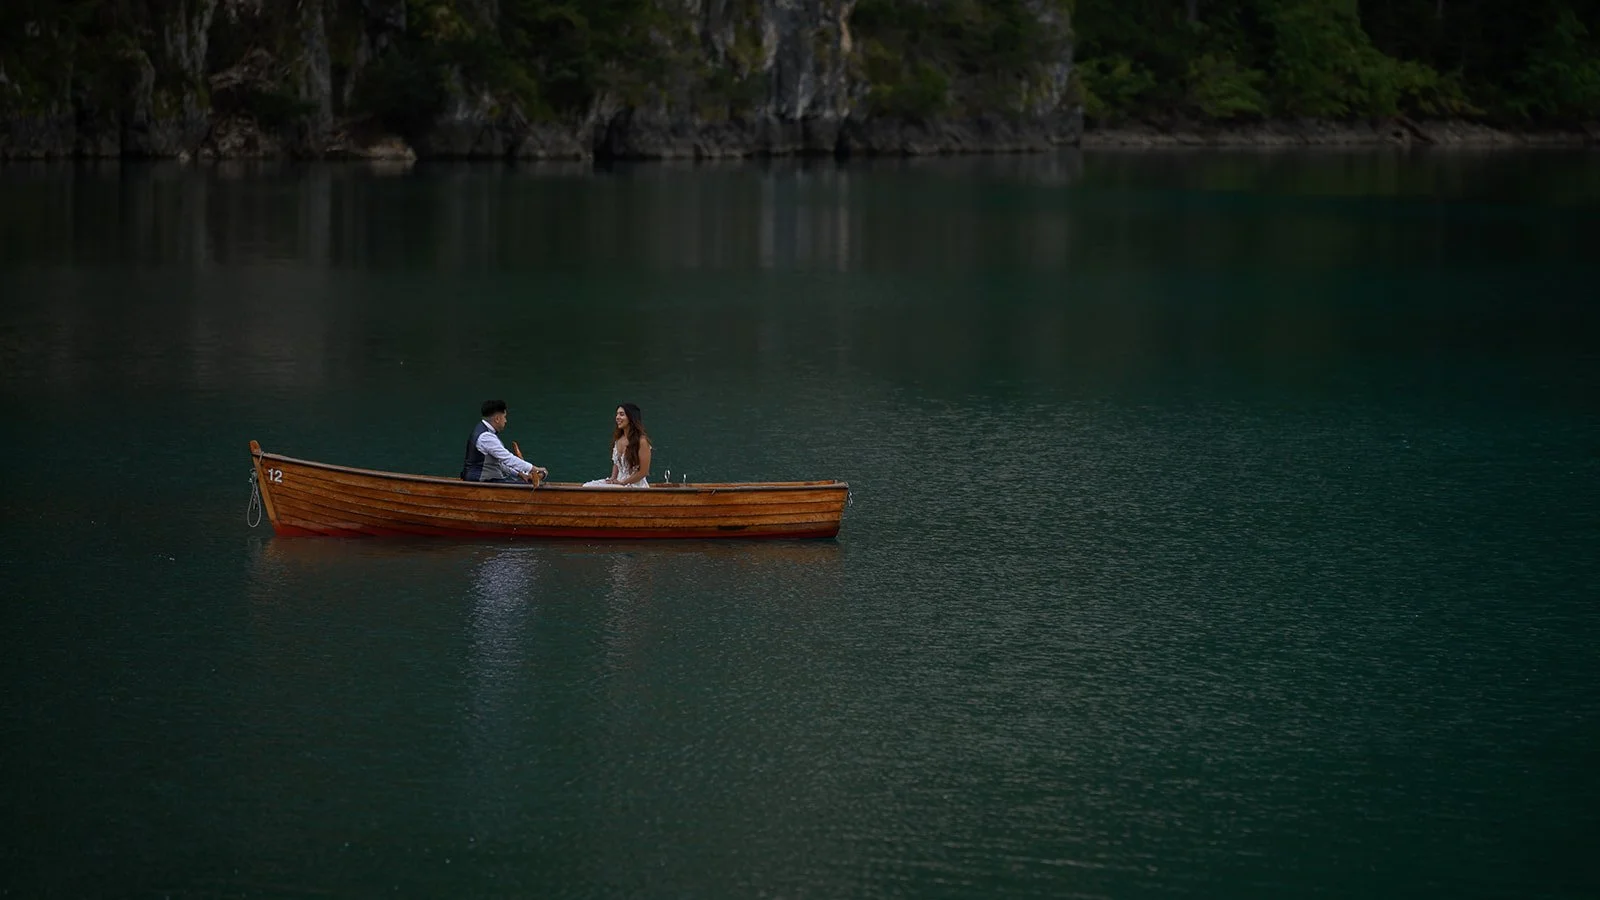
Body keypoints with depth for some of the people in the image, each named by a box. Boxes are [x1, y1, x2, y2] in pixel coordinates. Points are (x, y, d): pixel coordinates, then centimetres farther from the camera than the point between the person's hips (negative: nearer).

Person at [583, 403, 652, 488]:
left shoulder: (641, 441, -14)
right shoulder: (618, 439, 9)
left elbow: (643, 472, -14)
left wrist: (622, 482, -15)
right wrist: (612, 479, 2)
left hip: (635, 485, -8)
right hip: (618, 482, 8)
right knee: (587, 486, -12)